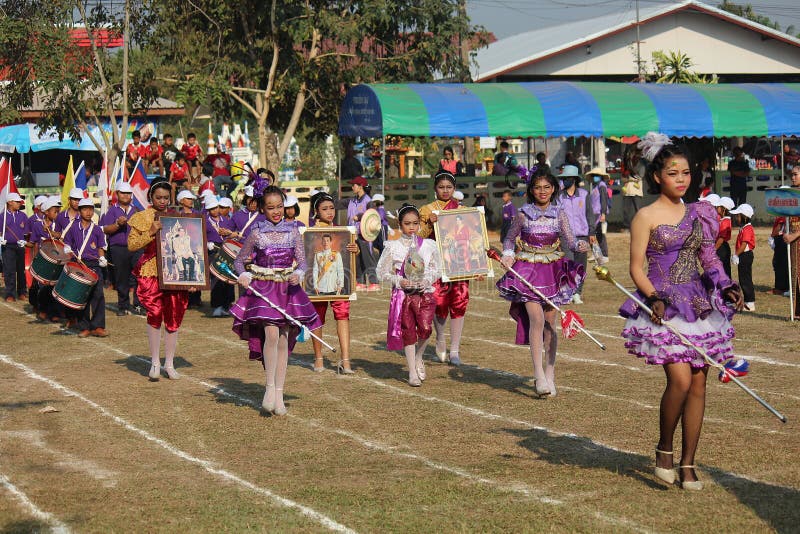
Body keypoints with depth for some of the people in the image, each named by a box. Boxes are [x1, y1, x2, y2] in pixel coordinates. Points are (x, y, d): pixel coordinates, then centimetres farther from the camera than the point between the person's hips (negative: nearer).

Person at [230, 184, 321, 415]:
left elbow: (302, 261, 4)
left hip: (288, 289, 2)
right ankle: (270, 386, -8)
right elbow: (239, 261, 8)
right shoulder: (257, 234, 0)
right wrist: (244, 275, -13)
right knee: (271, 333, -21)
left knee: (284, 340, 2)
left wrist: (298, 274, -18)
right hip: (263, 289, -2)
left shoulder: (293, 232, 5)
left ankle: (279, 395, 9)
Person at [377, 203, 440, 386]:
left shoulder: (428, 245, 5)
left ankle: (419, 358, 16)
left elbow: (435, 270, 10)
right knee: (408, 332, 0)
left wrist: (427, 280, -10)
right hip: (403, 294, -1)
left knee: (425, 328, -14)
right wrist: (399, 281, -12)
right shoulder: (393, 247, 1)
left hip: (425, 293, 1)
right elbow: (383, 272, 3)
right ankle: (412, 372, 11)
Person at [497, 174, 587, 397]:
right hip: (528, 270, -2)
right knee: (536, 319, -17)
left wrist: (580, 245, -25)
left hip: (553, 270, 2)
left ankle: (550, 373, 17)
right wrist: (508, 255, -8)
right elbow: (509, 239, 11)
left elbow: (569, 240, -3)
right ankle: (539, 374, -16)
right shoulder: (523, 214, 0)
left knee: (550, 323, 5)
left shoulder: (559, 214, 4)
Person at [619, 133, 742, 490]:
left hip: (699, 305, 6)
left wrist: (726, 287, 0)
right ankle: (664, 450, 5)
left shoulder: (697, 214, 12)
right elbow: (636, 269, -5)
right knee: (680, 379, -18)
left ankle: (688, 464, 9)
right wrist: (654, 299, -20)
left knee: (698, 384, 2)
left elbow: (708, 260, 17)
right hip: (665, 306, -5)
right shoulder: (646, 216, -4)